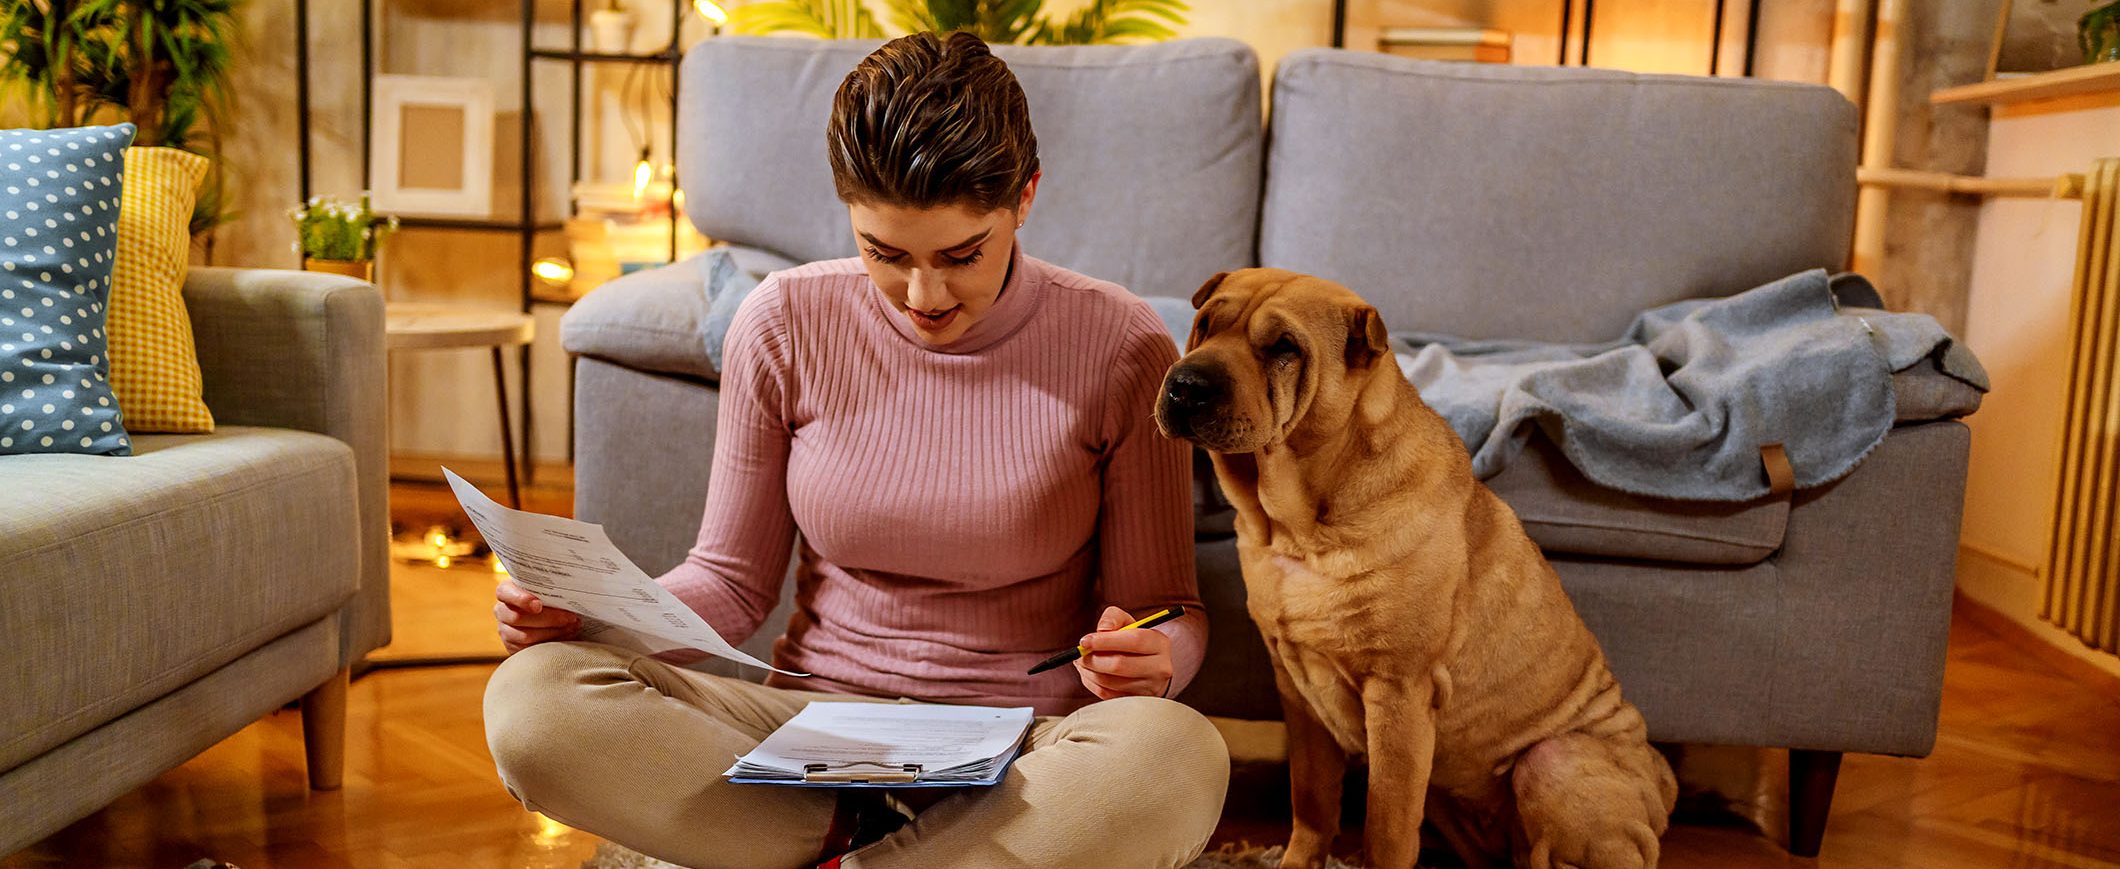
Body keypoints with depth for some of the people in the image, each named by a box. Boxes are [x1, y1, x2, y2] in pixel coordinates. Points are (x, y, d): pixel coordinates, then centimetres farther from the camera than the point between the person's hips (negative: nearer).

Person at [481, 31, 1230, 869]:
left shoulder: (1119, 348, -7)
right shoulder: (784, 324, -2)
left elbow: (1166, 606, 1)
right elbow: (734, 579, 6)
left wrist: (1151, 662, -23)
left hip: (1024, 749, -1)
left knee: (1173, 755, -37)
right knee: (532, 698, -22)